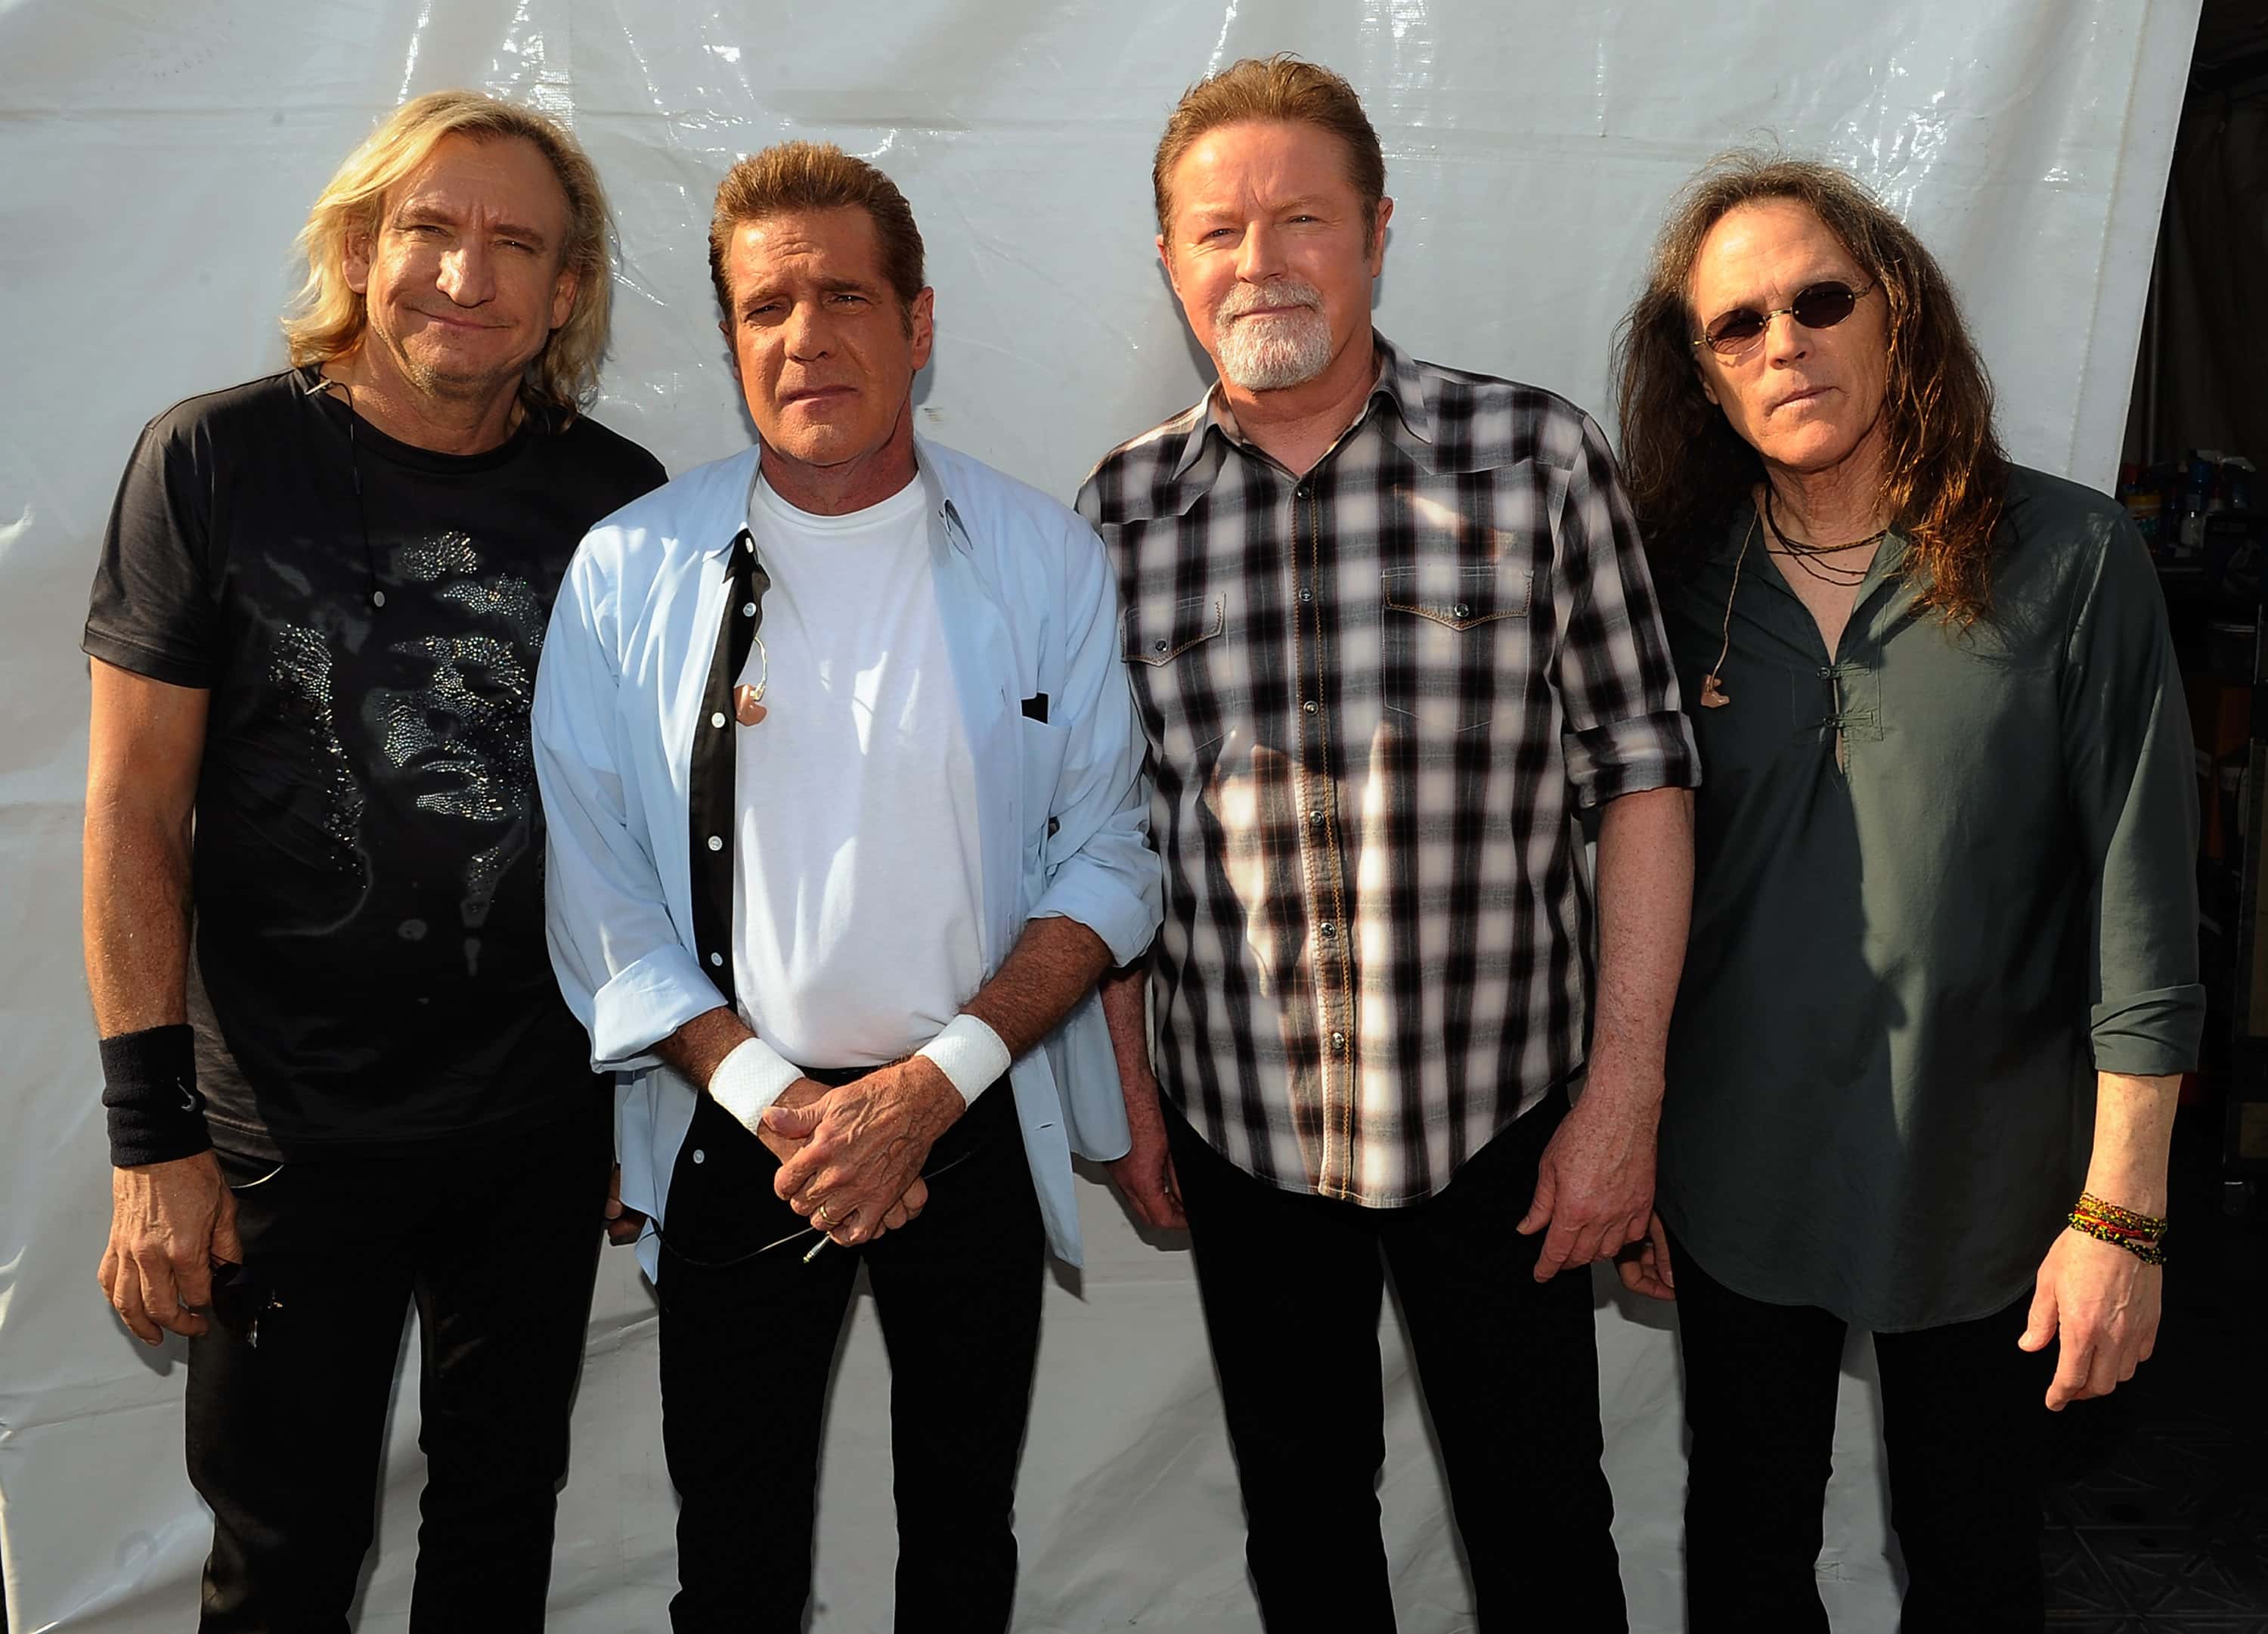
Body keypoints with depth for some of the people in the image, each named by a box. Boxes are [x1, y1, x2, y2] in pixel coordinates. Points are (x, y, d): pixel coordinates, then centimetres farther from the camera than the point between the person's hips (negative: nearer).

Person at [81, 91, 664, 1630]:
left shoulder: (617, 496, -1)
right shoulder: (218, 461, -7)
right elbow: (133, 811, -6)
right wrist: (152, 1134, -10)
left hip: (543, 1125, 3)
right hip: (289, 1135, -2)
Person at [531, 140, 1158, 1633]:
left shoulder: (1048, 561, -3)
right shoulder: (630, 572, -3)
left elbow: (1106, 865, -4)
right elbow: (601, 895, -3)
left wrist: (935, 1083, -15)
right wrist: (774, 1098, -13)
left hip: (978, 1128, 0)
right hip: (737, 1133, 0)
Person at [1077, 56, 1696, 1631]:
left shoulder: (1537, 455, -5)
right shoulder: (1124, 511, 0)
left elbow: (1641, 776, -5)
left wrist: (1624, 1093, -9)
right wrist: (1131, 1096, 3)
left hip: (1501, 1116, -1)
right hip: (1241, 1131, 2)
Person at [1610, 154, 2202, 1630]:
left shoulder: (2071, 563, -10)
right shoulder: (1679, 582, -2)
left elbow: (2142, 919, -9)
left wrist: (2121, 1215, -9)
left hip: (1981, 1195, -2)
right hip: (1734, 1187, 2)